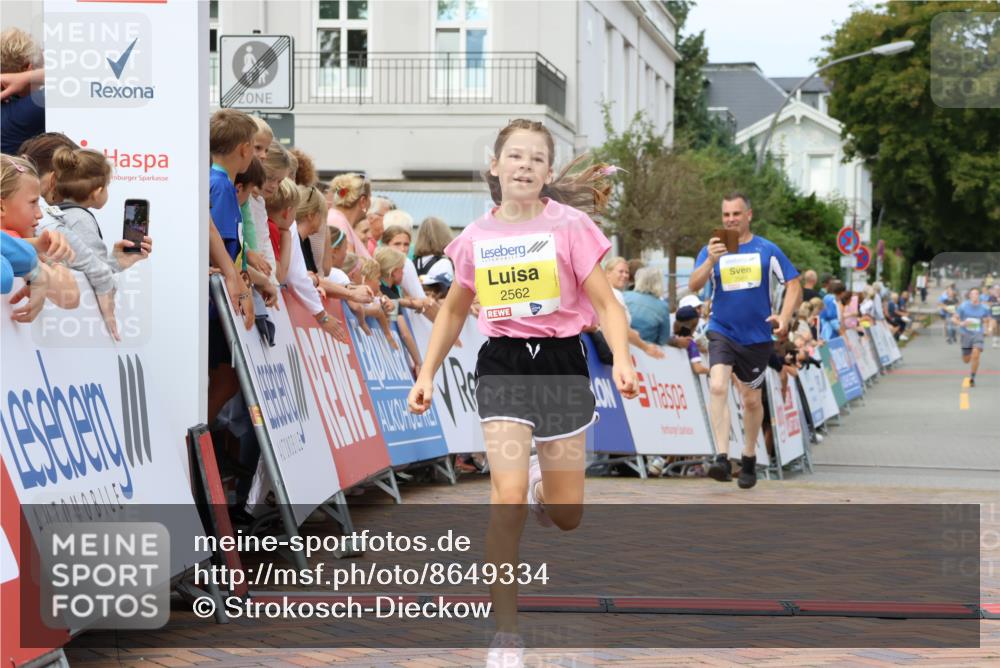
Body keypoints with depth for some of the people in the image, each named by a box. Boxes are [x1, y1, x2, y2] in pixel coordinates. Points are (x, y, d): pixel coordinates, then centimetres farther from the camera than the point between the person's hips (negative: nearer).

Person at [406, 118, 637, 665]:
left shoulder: (571, 225, -6)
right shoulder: (476, 237, 3)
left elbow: (605, 303, -7)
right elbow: (453, 311, 17)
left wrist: (622, 360, -23)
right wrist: (427, 373, 10)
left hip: (562, 362, -1)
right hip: (502, 364, 1)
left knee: (565, 517, 6)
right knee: (507, 498, -17)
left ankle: (543, 481, 46)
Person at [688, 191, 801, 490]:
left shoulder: (767, 250, 0)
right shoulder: (712, 249, 0)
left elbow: (794, 285, 3)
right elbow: (694, 285, -12)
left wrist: (784, 317, -12)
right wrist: (711, 260, -28)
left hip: (757, 336, 1)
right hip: (722, 331, -1)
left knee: (751, 400, 12)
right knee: (718, 386, -24)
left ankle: (749, 460, 32)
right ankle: (722, 458, -28)